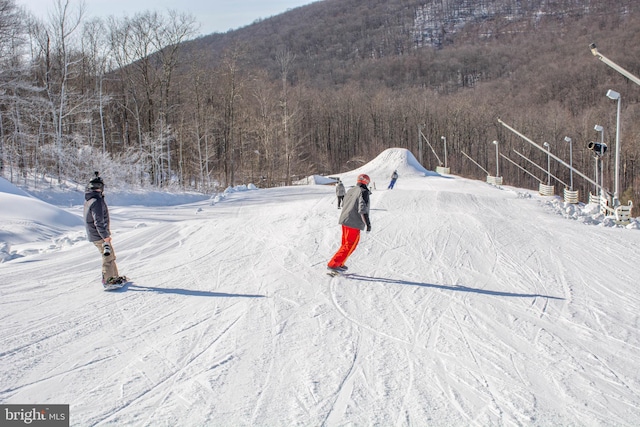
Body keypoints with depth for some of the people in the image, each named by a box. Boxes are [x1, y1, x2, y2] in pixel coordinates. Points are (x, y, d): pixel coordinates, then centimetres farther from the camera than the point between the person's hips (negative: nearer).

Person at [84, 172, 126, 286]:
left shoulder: (89, 199, 6)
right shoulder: (97, 201, -23)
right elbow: (98, 222, -26)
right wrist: (106, 237, -23)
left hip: (94, 234, 10)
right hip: (99, 236, -10)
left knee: (110, 256, 17)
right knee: (108, 257, -2)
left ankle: (115, 277, 26)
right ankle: (107, 279, 5)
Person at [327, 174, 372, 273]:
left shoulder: (350, 191, 15)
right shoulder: (364, 192, -9)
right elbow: (362, 209, -19)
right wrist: (368, 223, -16)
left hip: (344, 220, 8)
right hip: (354, 223, -8)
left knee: (346, 244, 21)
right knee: (349, 246, -4)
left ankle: (339, 264, 25)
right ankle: (333, 264, -10)